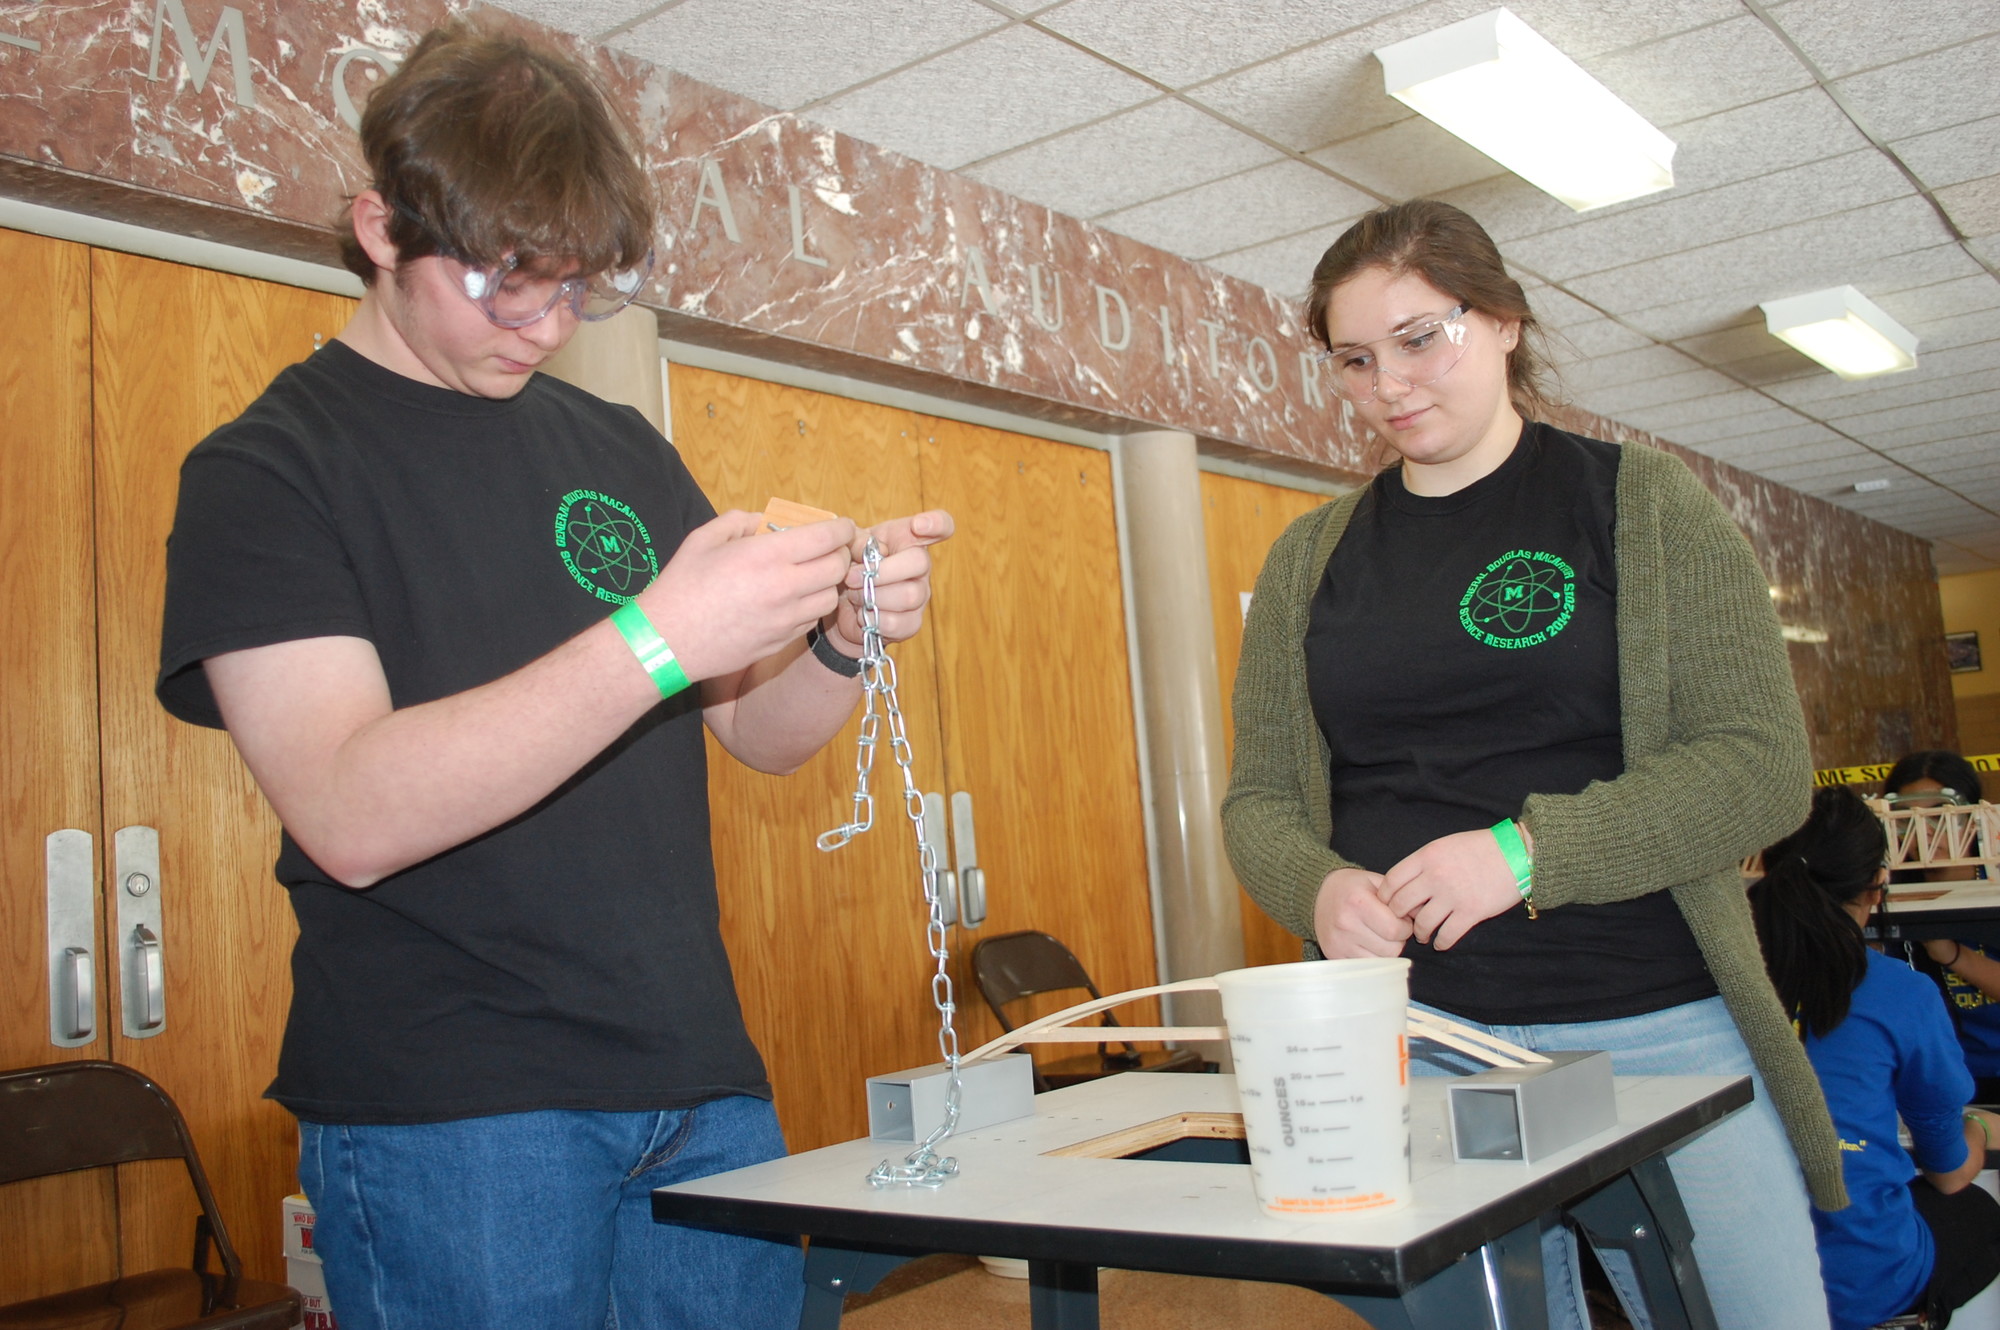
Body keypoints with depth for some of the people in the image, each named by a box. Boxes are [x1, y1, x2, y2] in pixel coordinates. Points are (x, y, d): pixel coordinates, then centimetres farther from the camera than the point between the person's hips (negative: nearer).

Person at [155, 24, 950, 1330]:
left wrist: (844, 638, -9)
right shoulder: (262, 472, -5)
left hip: (701, 1082, 5)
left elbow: (760, 732, 13)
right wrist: (655, 640, -28)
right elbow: (351, 815, -19)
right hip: (447, 1113, -5)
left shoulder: (623, 452, 11)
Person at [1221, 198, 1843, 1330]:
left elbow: (1762, 763, -7)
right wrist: (1322, 890, -14)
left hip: (1652, 1027, -1)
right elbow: (1259, 799, 9)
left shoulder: (1643, 504, 1)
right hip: (1405, 1041, 2)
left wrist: (1529, 850, -20)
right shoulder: (1310, 560, 9)